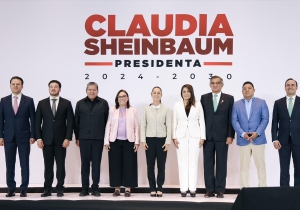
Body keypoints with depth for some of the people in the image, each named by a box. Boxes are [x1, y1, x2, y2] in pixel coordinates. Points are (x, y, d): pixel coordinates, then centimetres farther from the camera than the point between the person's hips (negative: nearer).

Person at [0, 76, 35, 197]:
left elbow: (32, 119, 0)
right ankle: (11, 189, 13)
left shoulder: (29, 100, 2)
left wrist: (33, 135, -6)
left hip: (24, 136, -1)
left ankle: (23, 189, 9)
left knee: (24, 164, 2)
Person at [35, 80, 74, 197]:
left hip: (61, 139, -1)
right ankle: (47, 189, 10)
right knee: (48, 165, 4)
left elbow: (70, 122, -1)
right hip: (46, 139, 1)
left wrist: (67, 138, -9)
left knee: (60, 165, 2)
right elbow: (37, 122, 5)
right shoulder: (42, 103, 7)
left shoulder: (66, 103, 3)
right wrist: (38, 138, -4)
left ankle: (60, 189, 10)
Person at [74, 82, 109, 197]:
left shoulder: (103, 103, 2)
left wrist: (106, 137, 1)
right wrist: (77, 137, 6)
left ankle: (95, 188, 12)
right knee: (84, 163, 5)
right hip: (84, 138, 1)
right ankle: (84, 188, 12)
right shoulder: (80, 104, 6)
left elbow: (106, 121, 3)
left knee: (96, 163, 4)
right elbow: (76, 121, 7)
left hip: (98, 138, -1)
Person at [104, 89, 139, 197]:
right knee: (115, 164, 3)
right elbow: (108, 126, 4)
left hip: (129, 141, 0)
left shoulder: (133, 110, 5)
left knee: (129, 164, 0)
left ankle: (128, 188, 8)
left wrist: (137, 141, -2)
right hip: (115, 141, 1)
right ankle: (117, 188, 12)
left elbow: (136, 127, 4)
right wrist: (106, 141, -1)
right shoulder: (112, 109, 5)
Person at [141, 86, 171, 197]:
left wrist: (168, 141, -5)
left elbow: (169, 126, 0)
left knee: (161, 165, 2)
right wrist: (143, 140, -3)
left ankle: (159, 188, 12)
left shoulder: (166, 109, 2)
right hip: (150, 139, 1)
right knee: (150, 165, 4)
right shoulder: (147, 109, 4)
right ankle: (152, 188, 12)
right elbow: (143, 125, 4)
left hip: (161, 139, -1)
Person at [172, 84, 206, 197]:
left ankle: (192, 188, 7)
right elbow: (174, 122, 5)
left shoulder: (198, 105, 5)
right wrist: (174, 137, -3)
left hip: (194, 136, 0)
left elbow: (202, 121, 4)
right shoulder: (177, 105, 6)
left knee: (193, 162, 2)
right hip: (181, 136, 0)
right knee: (182, 162, 2)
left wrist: (202, 137, -2)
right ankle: (183, 189, 6)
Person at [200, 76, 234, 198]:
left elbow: (231, 119, 1)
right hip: (208, 135, 1)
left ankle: (220, 190, 9)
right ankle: (209, 189, 10)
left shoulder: (229, 98, 4)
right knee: (208, 163, 3)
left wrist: (230, 136, -6)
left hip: (222, 136, -1)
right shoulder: (204, 98, 8)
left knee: (221, 164, 3)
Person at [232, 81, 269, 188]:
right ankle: (244, 189, 8)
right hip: (243, 140, 1)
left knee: (260, 164, 0)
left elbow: (265, 119, 0)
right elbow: (234, 121, 3)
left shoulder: (261, 102, 7)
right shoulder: (237, 104, 11)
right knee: (244, 166, 3)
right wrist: (242, 134, -11)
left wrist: (257, 133, -13)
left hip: (258, 139, -1)